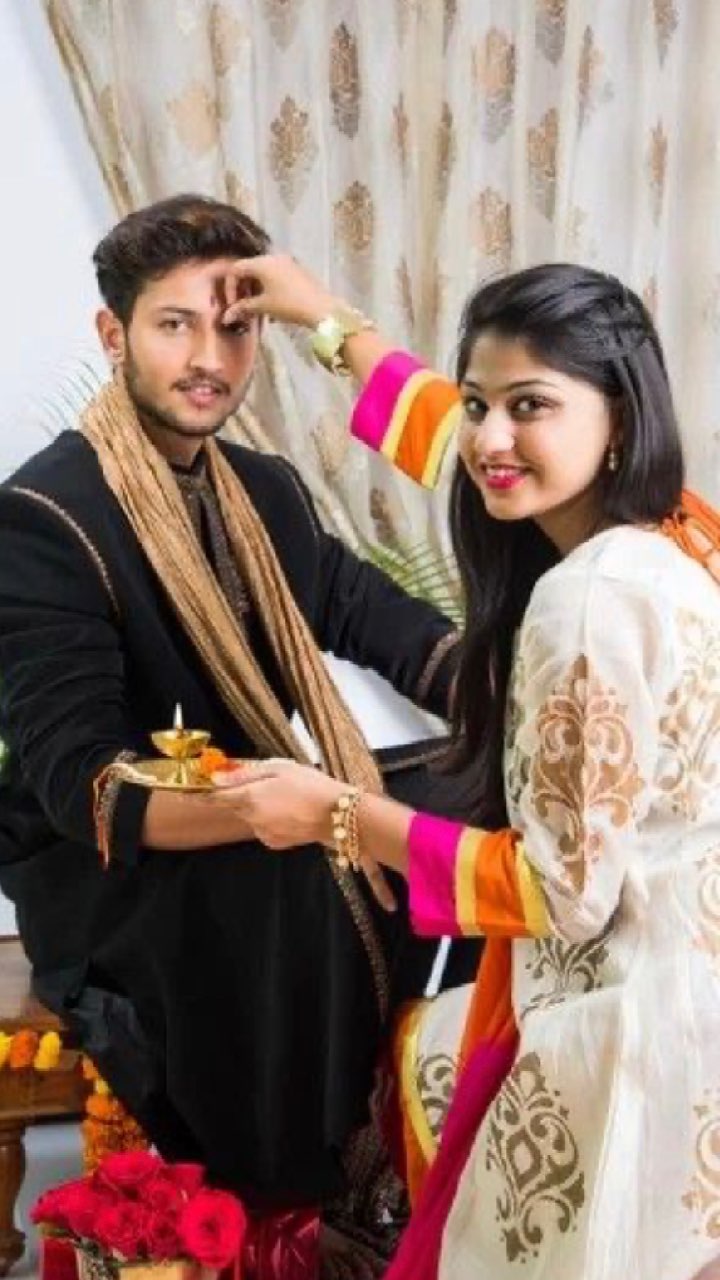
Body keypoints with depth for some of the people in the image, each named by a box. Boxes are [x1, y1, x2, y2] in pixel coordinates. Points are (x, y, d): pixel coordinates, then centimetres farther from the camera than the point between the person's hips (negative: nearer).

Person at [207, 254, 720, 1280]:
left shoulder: (593, 594, -25)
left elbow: (567, 888, -20)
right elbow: (453, 438, 20)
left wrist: (340, 815, -14)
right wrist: (329, 320, 27)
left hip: (625, 1022, -8)